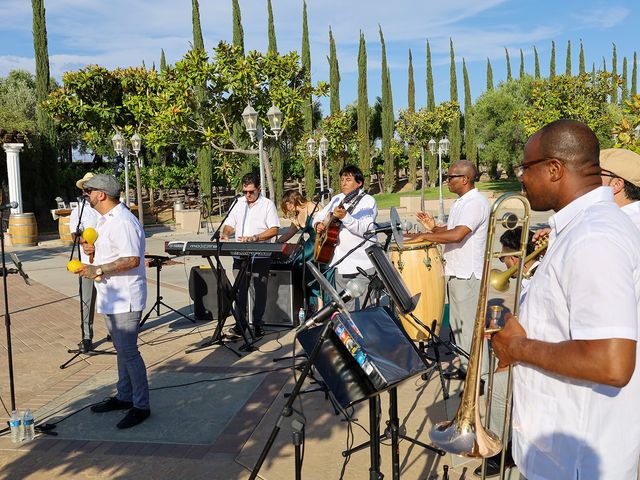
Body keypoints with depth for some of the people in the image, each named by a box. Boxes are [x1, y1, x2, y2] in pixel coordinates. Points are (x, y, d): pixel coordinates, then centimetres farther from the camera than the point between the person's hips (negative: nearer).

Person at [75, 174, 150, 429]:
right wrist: (94, 249, 6)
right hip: (111, 298, 11)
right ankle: (124, 397, 33)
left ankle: (141, 406, 7)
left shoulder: (122, 222, -19)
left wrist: (97, 270, -24)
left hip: (124, 300, -11)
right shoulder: (105, 220, 15)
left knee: (128, 352, -4)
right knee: (122, 349, 19)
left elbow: (132, 260, -27)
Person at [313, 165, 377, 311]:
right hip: (342, 263, 6)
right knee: (344, 308, 13)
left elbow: (365, 229, -22)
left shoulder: (368, 201, -8)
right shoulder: (337, 199, 13)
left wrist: (345, 217, -33)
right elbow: (320, 215, 24)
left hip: (364, 265, -6)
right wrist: (318, 224, 2)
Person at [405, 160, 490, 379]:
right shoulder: (459, 203, 15)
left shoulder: (476, 203, -17)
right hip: (455, 272, 10)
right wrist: (434, 228, 5)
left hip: (468, 275, -10)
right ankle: (466, 367, 30)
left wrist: (424, 236, -22)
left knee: (469, 326, -3)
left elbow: (457, 234, -28)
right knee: (457, 323, 17)